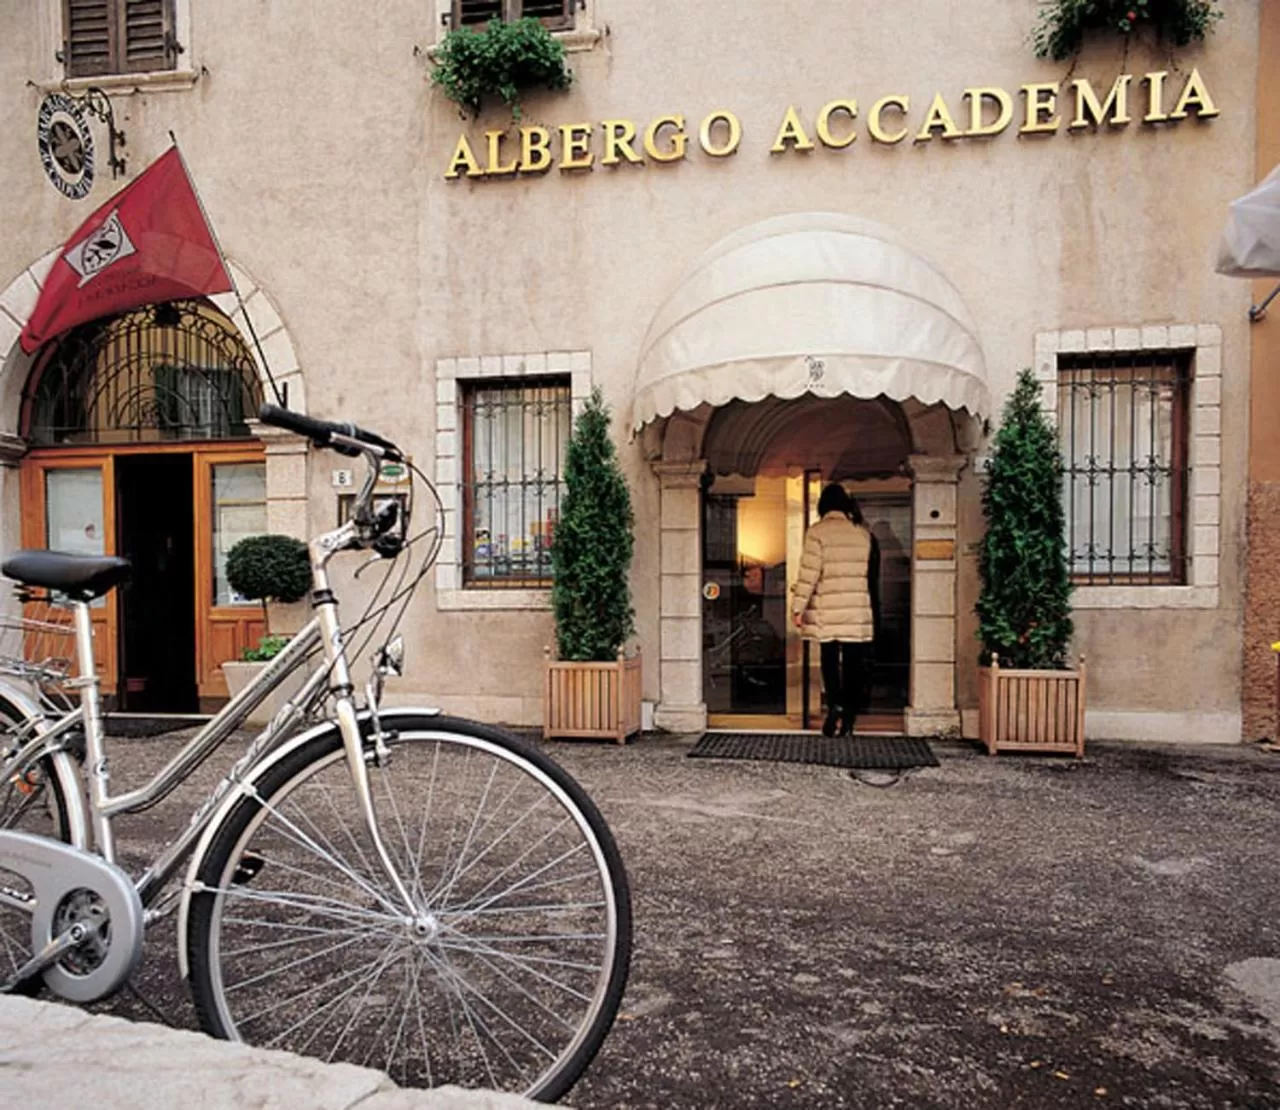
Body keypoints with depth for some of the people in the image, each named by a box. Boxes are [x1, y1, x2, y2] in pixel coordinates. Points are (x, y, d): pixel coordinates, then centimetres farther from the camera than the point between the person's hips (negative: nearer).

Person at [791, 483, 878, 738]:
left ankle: (835, 704, -12)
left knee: (830, 660, 6)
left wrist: (798, 607, -7)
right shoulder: (863, 532, 7)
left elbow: (809, 573, -10)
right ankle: (848, 718, 8)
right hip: (858, 611, 3)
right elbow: (870, 571, 11)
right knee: (853, 663, 6)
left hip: (827, 612, -3)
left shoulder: (817, 532, -6)